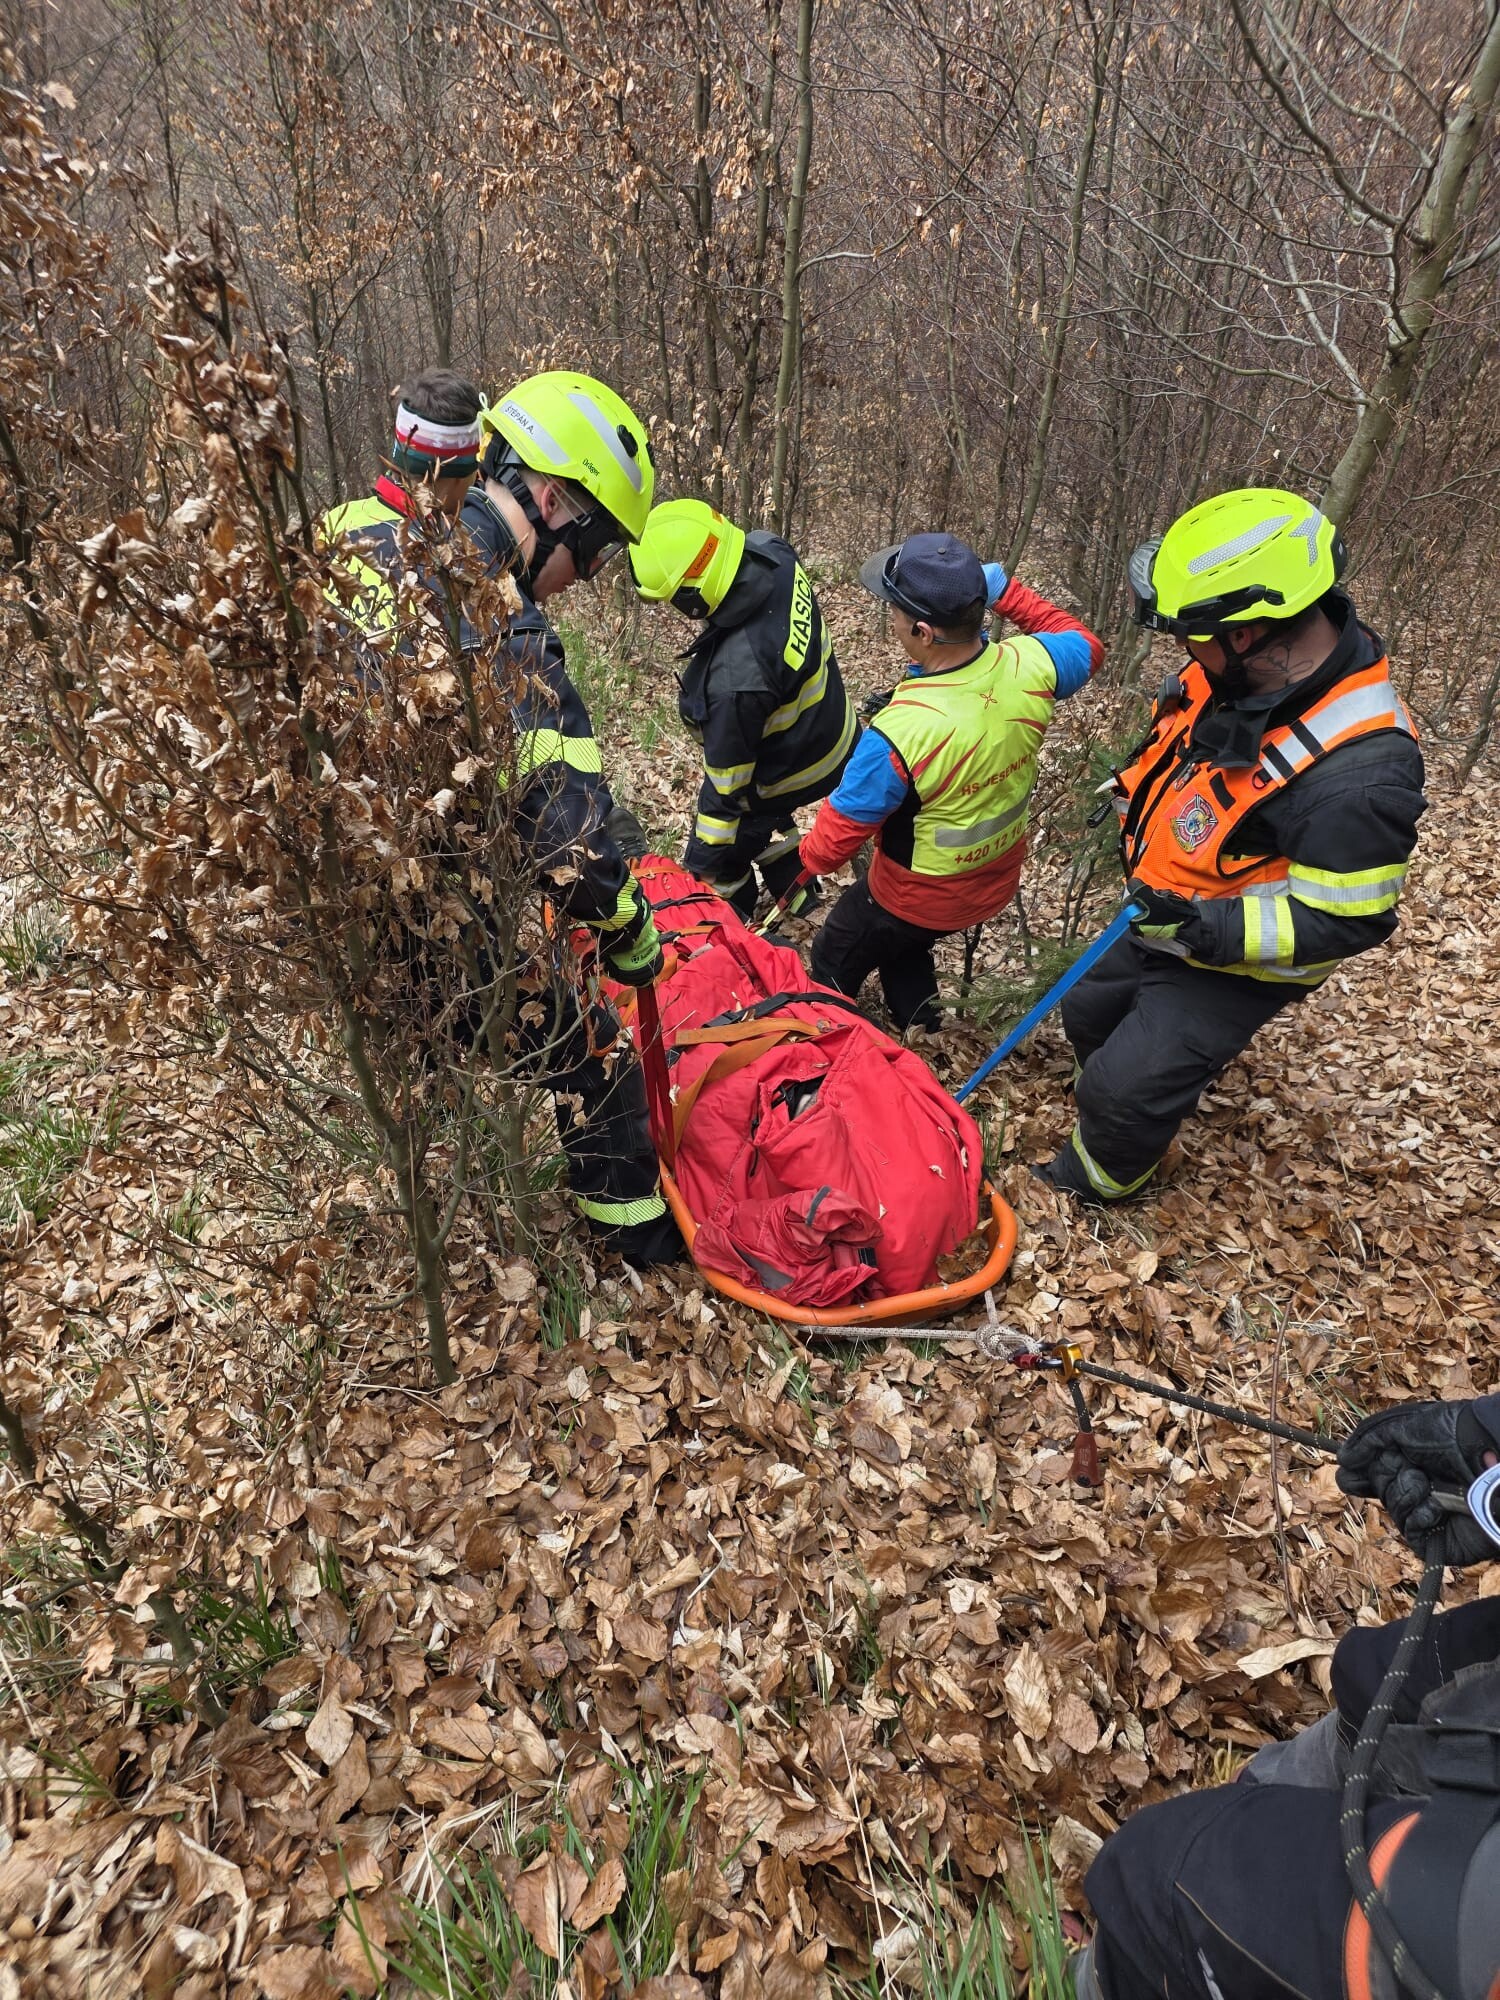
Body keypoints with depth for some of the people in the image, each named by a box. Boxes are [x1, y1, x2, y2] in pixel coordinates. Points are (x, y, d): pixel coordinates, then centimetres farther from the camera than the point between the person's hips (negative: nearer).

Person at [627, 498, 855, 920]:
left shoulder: (737, 679, -43)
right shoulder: (772, 553, -22)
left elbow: (727, 777, -29)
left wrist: (709, 854, -15)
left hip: (790, 772, -8)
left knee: (714, 863, 15)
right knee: (761, 815, 34)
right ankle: (794, 889, 52)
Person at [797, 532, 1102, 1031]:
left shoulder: (899, 732, -38)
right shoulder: (1028, 666, -21)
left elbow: (843, 826, -23)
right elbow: (1084, 645, 5)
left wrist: (810, 859, -1)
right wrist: (1007, 592, 2)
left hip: (919, 896, -6)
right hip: (998, 881, 7)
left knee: (834, 963, 22)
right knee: (903, 946, 34)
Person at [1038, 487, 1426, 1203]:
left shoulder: (1357, 773, -36)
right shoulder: (1234, 667, -13)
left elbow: (1344, 922, -28)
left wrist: (1216, 929, -37)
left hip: (1232, 969, -8)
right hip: (1163, 921, 8)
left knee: (1124, 1089, -2)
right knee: (1088, 1014, 25)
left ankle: (1094, 1183, 31)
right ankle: (1123, 1122, 53)